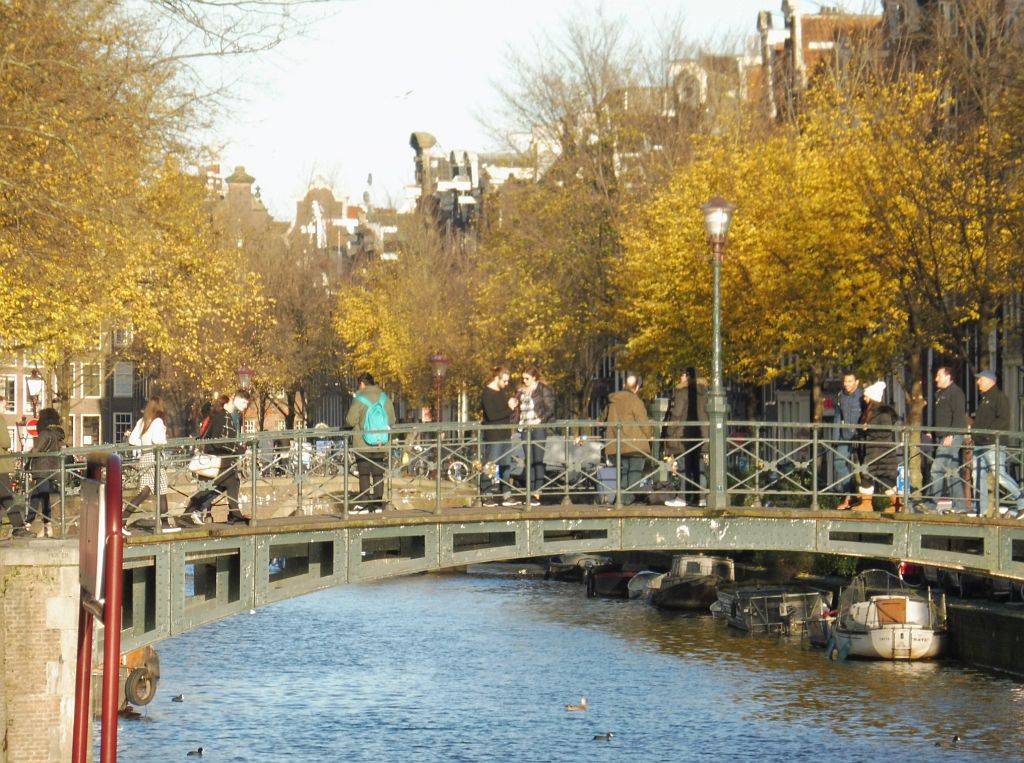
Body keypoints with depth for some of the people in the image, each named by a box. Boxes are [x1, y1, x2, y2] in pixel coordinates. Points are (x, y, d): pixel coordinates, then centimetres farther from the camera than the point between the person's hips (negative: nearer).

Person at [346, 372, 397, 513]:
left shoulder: (359, 399, -11)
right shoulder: (385, 398, 4)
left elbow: (350, 420, -12)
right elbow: (392, 420, 7)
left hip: (363, 444, -4)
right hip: (380, 444, 4)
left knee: (364, 474, 0)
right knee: (378, 473, 9)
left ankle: (363, 504, -2)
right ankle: (378, 504, 8)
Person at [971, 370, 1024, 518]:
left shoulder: (999, 397, -5)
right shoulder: (982, 399, 24)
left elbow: (1003, 420, -16)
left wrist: (987, 431, -22)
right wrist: (973, 431, 13)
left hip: (993, 444, -10)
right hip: (979, 444, 10)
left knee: (998, 473, -17)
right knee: (978, 476, 4)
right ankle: (982, 510, 5)